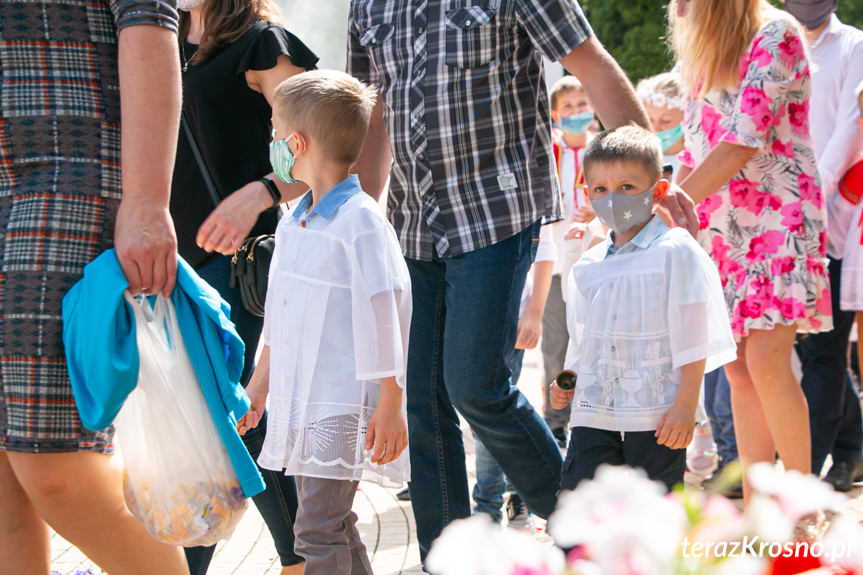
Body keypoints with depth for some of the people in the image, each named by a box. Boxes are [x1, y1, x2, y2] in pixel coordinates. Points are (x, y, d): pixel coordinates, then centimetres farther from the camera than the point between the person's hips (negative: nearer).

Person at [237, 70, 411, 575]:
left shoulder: (362, 221, -13)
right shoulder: (292, 225, 13)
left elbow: (384, 316, -15)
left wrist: (390, 405, -16)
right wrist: (259, 384, 27)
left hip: (345, 402, -9)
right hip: (298, 400, 9)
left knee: (318, 529, -14)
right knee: (335, 525, 13)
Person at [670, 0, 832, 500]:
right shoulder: (703, 51, 15)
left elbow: (742, 143, -16)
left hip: (780, 217, -7)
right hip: (722, 225, 7)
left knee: (767, 362, -17)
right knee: (738, 370, 2)